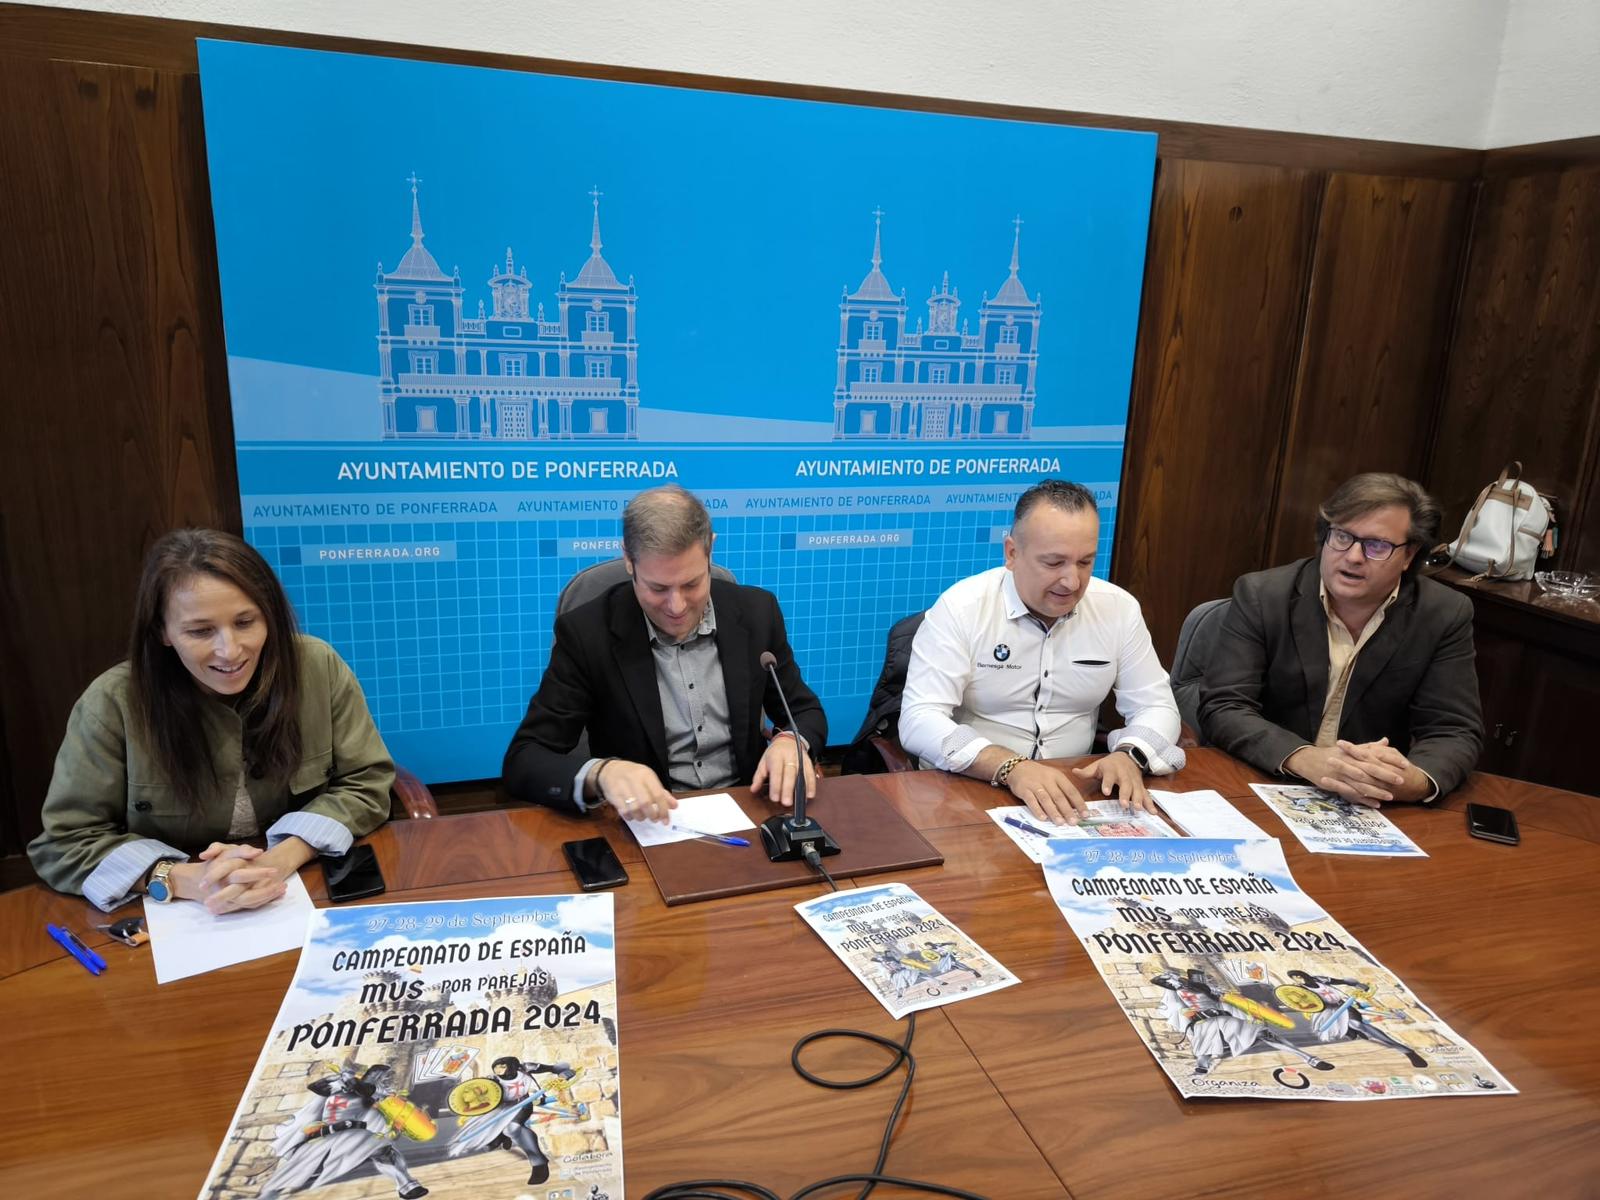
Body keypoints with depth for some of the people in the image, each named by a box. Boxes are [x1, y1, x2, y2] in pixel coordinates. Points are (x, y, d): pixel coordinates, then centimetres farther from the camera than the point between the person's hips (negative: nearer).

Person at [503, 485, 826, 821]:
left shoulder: (756, 612, -2)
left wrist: (791, 741, -15)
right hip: (646, 825, -1)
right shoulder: (586, 633, -10)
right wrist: (600, 773, -31)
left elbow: (806, 712, 8)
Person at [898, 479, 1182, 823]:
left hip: (1074, 793, 4)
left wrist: (1130, 756, -18)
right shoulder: (960, 608, -12)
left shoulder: (1119, 609, 0)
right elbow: (919, 720, -19)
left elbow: (1155, 706, 5)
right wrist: (1010, 768, -33)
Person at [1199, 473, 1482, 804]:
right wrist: (1304, 759, -29)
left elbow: (1456, 733, -3)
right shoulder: (1261, 596, -8)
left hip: (1372, 811, 2)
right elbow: (1221, 708, -13)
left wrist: (1415, 781, -25)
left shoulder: (1445, 617, -3)